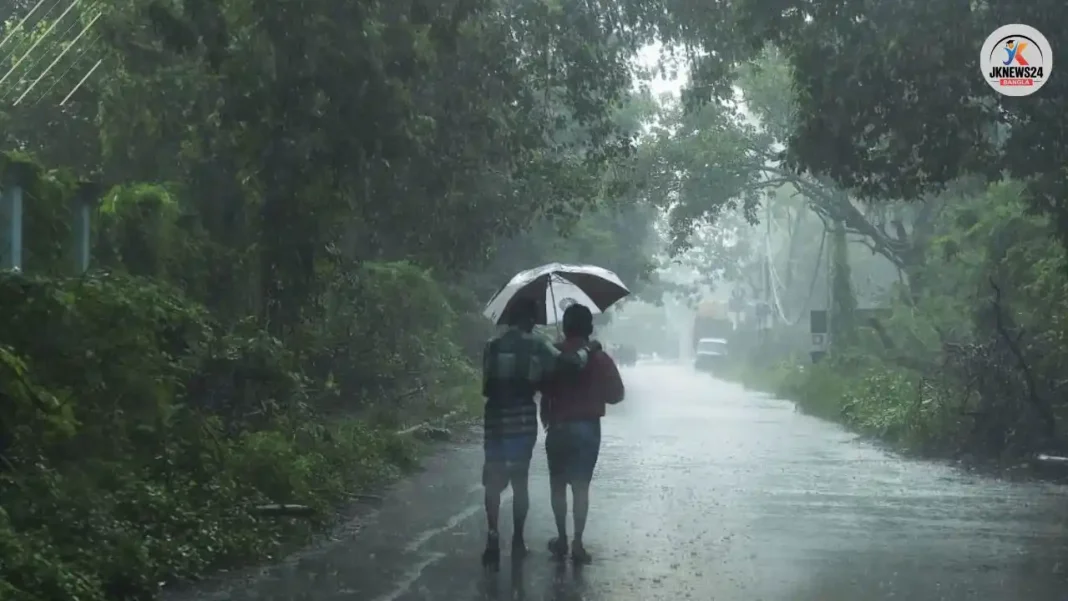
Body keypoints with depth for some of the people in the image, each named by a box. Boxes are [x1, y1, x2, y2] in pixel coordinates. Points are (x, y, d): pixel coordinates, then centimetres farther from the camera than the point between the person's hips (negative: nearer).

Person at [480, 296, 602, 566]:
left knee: (493, 483, 7)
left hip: (495, 422, 1)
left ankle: (493, 537, -10)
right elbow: (567, 365, -16)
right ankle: (517, 540, 13)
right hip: (523, 422, -1)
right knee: (520, 481, 11)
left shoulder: (492, 346, 5)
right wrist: (588, 350, -1)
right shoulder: (536, 345, -4)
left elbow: (487, 386, 8)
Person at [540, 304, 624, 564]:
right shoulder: (600, 359, -6)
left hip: (558, 427, 0)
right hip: (588, 427, 0)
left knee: (558, 484, 13)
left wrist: (545, 415, 12)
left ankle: (562, 539, 16)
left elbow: (542, 390, -5)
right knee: (581, 486, 3)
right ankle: (578, 543, 0)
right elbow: (616, 395, -1)